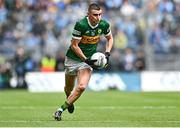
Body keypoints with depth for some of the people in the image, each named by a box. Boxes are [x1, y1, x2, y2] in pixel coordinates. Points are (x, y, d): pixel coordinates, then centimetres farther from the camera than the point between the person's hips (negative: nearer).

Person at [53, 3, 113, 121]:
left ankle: (60, 110, -11)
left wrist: (107, 53, -3)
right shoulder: (80, 24, -23)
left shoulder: (104, 25, -10)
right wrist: (85, 59, -22)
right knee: (69, 88, 14)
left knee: (82, 87, -20)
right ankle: (70, 101, 50)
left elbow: (110, 38, 11)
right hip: (73, 58, -2)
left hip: (88, 60, 2)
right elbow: (74, 45, -17)